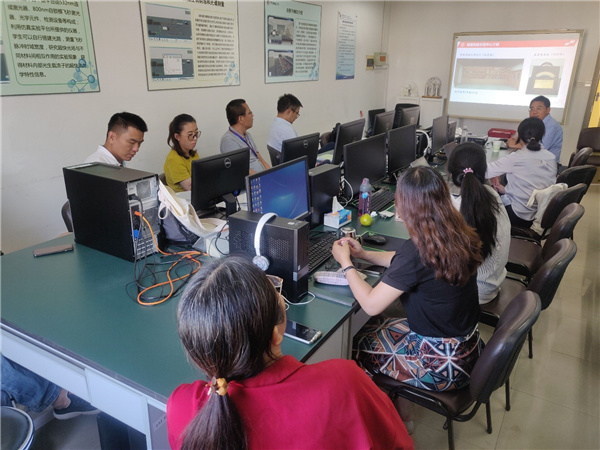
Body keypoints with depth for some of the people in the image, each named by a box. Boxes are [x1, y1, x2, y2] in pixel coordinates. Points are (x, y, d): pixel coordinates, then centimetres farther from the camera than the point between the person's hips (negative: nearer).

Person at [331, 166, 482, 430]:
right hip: (466, 346, 8)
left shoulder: (418, 250, -30)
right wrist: (364, 255, 13)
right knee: (379, 327, 20)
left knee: (358, 343, 12)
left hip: (443, 364, -8)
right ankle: (400, 409, 29)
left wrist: (346, 263, -9)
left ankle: (400, 417, 32)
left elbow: (371, 304, -22)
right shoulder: (458, 235, -5)